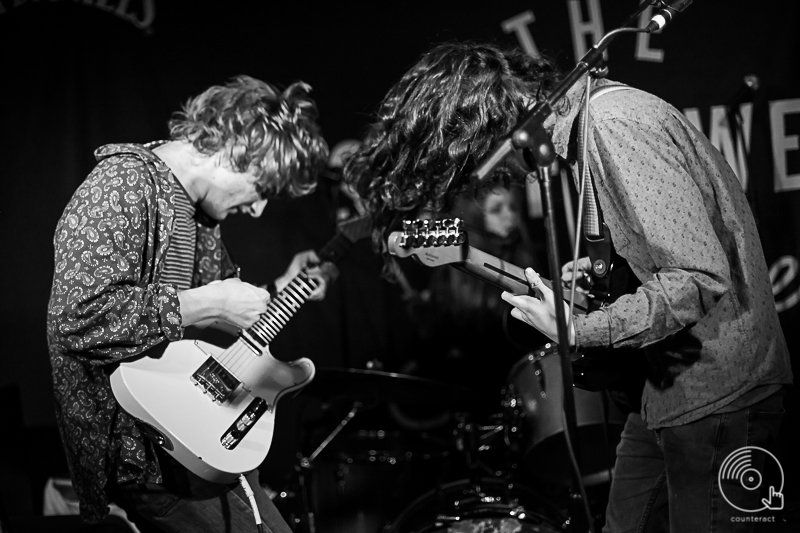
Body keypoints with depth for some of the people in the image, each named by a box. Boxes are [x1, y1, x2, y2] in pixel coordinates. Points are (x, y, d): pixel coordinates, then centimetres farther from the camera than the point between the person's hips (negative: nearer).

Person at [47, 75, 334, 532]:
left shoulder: (198, 210, 13)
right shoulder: (123, 186, -17)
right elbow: (77, 318, -30)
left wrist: (281, 289, 14)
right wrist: (205, 306, -24)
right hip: (140, 449, -10)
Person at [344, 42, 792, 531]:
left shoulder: (616, 125, -22)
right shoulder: (583, 117, 9)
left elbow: (700, 280, -27)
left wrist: (578, 331, -21)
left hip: (717, 393, -10)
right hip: (673, 381, 10)